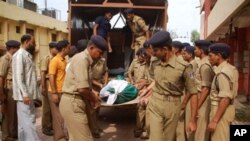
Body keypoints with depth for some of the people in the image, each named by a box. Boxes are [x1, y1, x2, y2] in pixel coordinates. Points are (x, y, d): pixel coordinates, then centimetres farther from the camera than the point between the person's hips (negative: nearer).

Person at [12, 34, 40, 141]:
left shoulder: (27, 55, 16)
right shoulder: (19, 55, -12)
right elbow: (18, 77, -19)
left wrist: (29, 93, 17)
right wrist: (25, 94, -24)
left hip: (29, 94, 9)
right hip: (24, 95, -9)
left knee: (24, 121, 14)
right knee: (28, 121, -7)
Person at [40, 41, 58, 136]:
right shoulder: (46, 59, -8)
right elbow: (42, 73, -13)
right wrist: (43, 87, -18)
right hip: (48, 84, -6)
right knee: (47, 107, 3)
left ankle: (51, 126, 26)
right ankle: (45, 128, 14)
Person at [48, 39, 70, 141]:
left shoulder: (64, 60, 11)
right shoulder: (55, 60, -14)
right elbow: (51, 77, -18)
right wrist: (54, 93, -22)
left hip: (63, 92, 8)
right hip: (56, 92, -8)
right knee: (58, 116, -1)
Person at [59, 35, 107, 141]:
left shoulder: (86, 60, 15)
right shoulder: (82, 59, -16)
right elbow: (82, 88, -24)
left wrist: (92, 96, 7)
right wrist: (93, 98, -6)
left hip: (74, 102, 10)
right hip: (73, 103, -10)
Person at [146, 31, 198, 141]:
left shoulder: (183, 67, -15)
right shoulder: (156, 65, 1)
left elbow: (193, 94, -11)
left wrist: (193, 120, -12)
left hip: (172, 107, -2)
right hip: (155, 105, 3)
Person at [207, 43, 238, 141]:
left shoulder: (223, 72, -21)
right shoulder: (231, 68, 9)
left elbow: (225, 99, -26)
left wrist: (214, 120, -26)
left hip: (221, 110, -10)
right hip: (227, 108, 10)